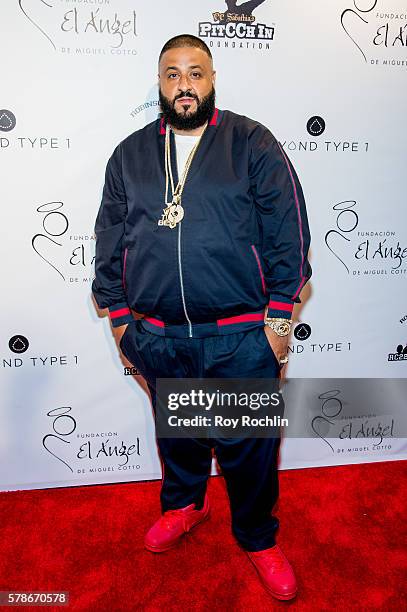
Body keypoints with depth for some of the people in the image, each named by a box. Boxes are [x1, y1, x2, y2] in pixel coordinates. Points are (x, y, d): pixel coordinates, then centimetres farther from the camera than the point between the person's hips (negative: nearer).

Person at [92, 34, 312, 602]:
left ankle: (258, 537, 37)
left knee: (248, 446, 10)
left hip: (242, 340, -2)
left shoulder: (253, 144, -1)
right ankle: (184, 504, 51)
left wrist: (278, 320, -8)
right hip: (158, 340, 3)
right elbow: (110, 241, 10)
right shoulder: (130, 154, 8)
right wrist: (120, 318, 7)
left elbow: (289, 235, -4)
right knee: (176, 433, 22)